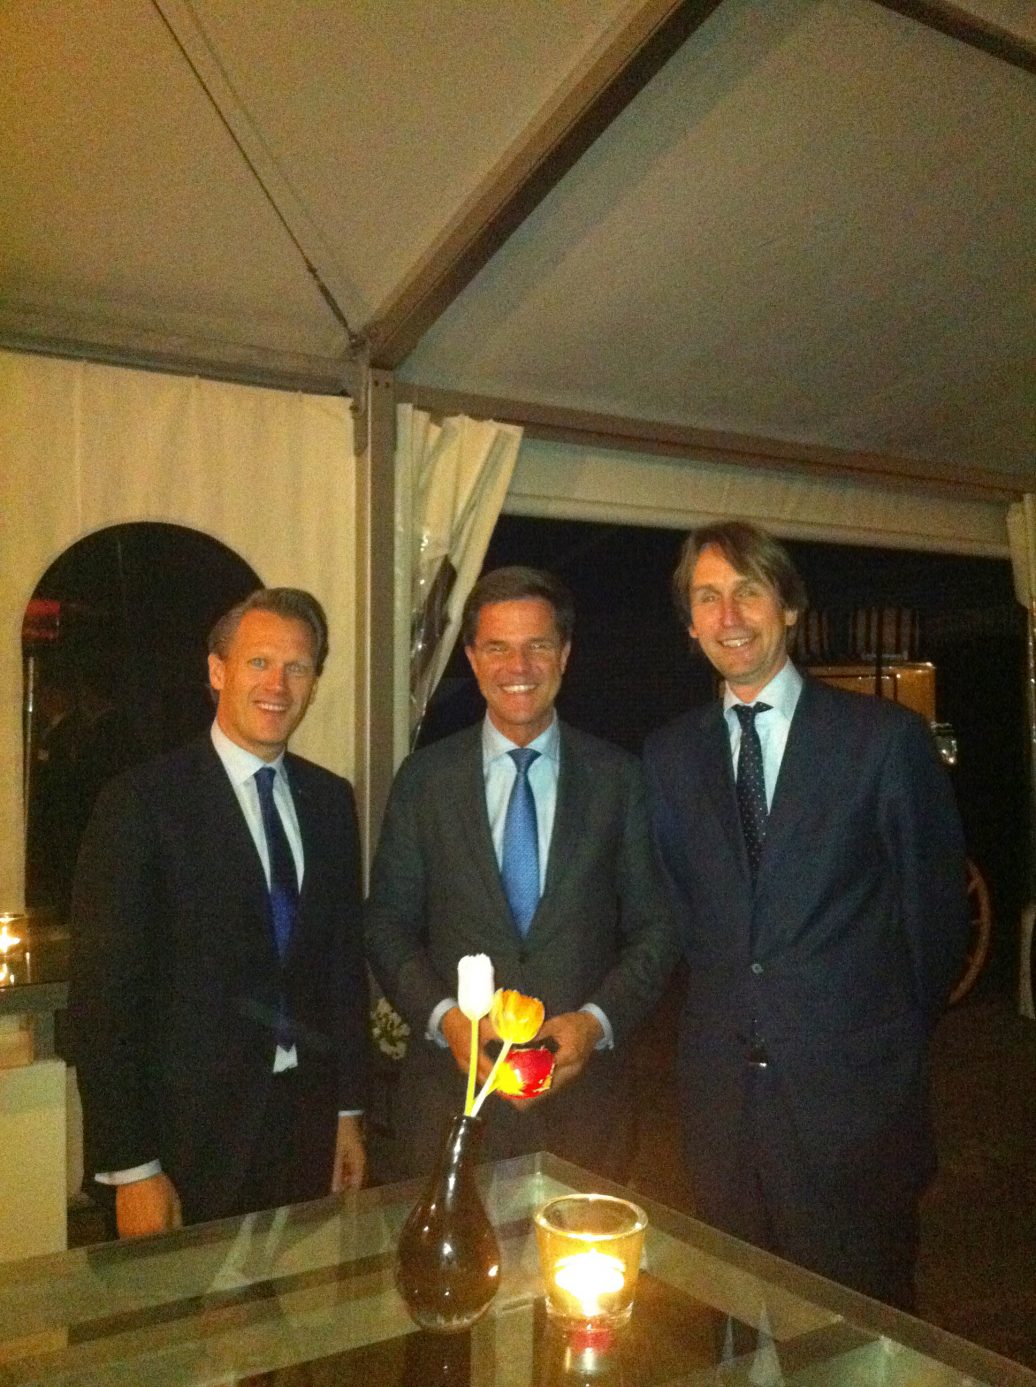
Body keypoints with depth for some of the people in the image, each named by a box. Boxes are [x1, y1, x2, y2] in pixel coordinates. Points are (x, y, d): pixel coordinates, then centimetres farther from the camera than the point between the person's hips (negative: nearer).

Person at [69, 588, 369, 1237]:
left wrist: (349, 1110, 11)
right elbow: (103, 994, -12)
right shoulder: (141, 801, -11)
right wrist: (130, 1167, -12)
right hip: (189, 1136, -4)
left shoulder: (331, 799, 6)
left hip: (309, 1122, 5)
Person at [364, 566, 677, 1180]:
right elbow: (388, 926, 3)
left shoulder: (619, 777, 1)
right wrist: (444, 1017, -12)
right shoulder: (425, 778, 2)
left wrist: (596, 1020, -11)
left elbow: (654, 928, 3)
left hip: (586, 1079, 0)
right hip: (455, 1083, 0)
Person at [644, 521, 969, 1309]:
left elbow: (935, 903, 0)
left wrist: (897, 1035, 5)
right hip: (722, 1086, 3)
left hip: (853, 1085, -3)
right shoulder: (670, 755, 6)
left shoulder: (887, 737, -6)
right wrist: (725, 1008, 7)